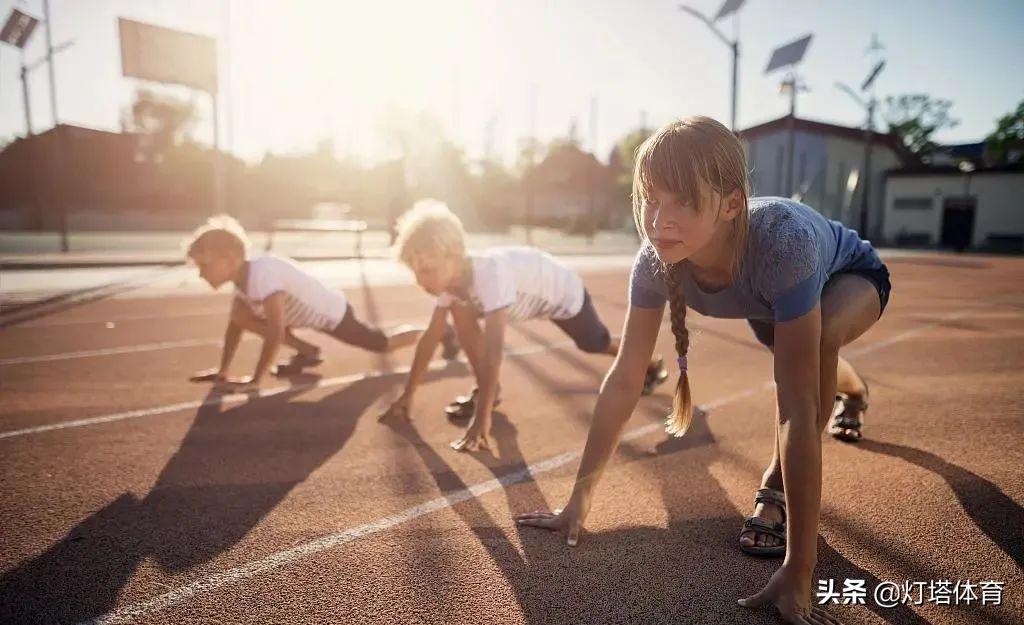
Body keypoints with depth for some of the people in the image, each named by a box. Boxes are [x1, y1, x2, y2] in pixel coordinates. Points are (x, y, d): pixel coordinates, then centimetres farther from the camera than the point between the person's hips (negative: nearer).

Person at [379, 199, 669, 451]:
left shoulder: (490, 274, -46)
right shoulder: (450, 276, -23)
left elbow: (493, 348, -52)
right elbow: (430, 337, -16)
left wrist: (481, 419, -54)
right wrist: (407, 396, -16)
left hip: (563, 292, -5)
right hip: (530, 293, 6)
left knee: (597, 343, 16)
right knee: (461, 312, -14)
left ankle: (650, 364, 46)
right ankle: (487, 390, 0)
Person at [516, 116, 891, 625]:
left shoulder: (782, 241, -48)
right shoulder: (655, 258, -35)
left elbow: (799, 406, -49)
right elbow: (624, 378, -30)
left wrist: (798, 570, -48)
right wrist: (579, 501, -29)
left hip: (852, 276, -4)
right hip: (768, 295, 5)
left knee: (818, 338, -36)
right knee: (796, 357, 30)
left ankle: (777, 487, -11)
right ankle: (854, 392, 70)